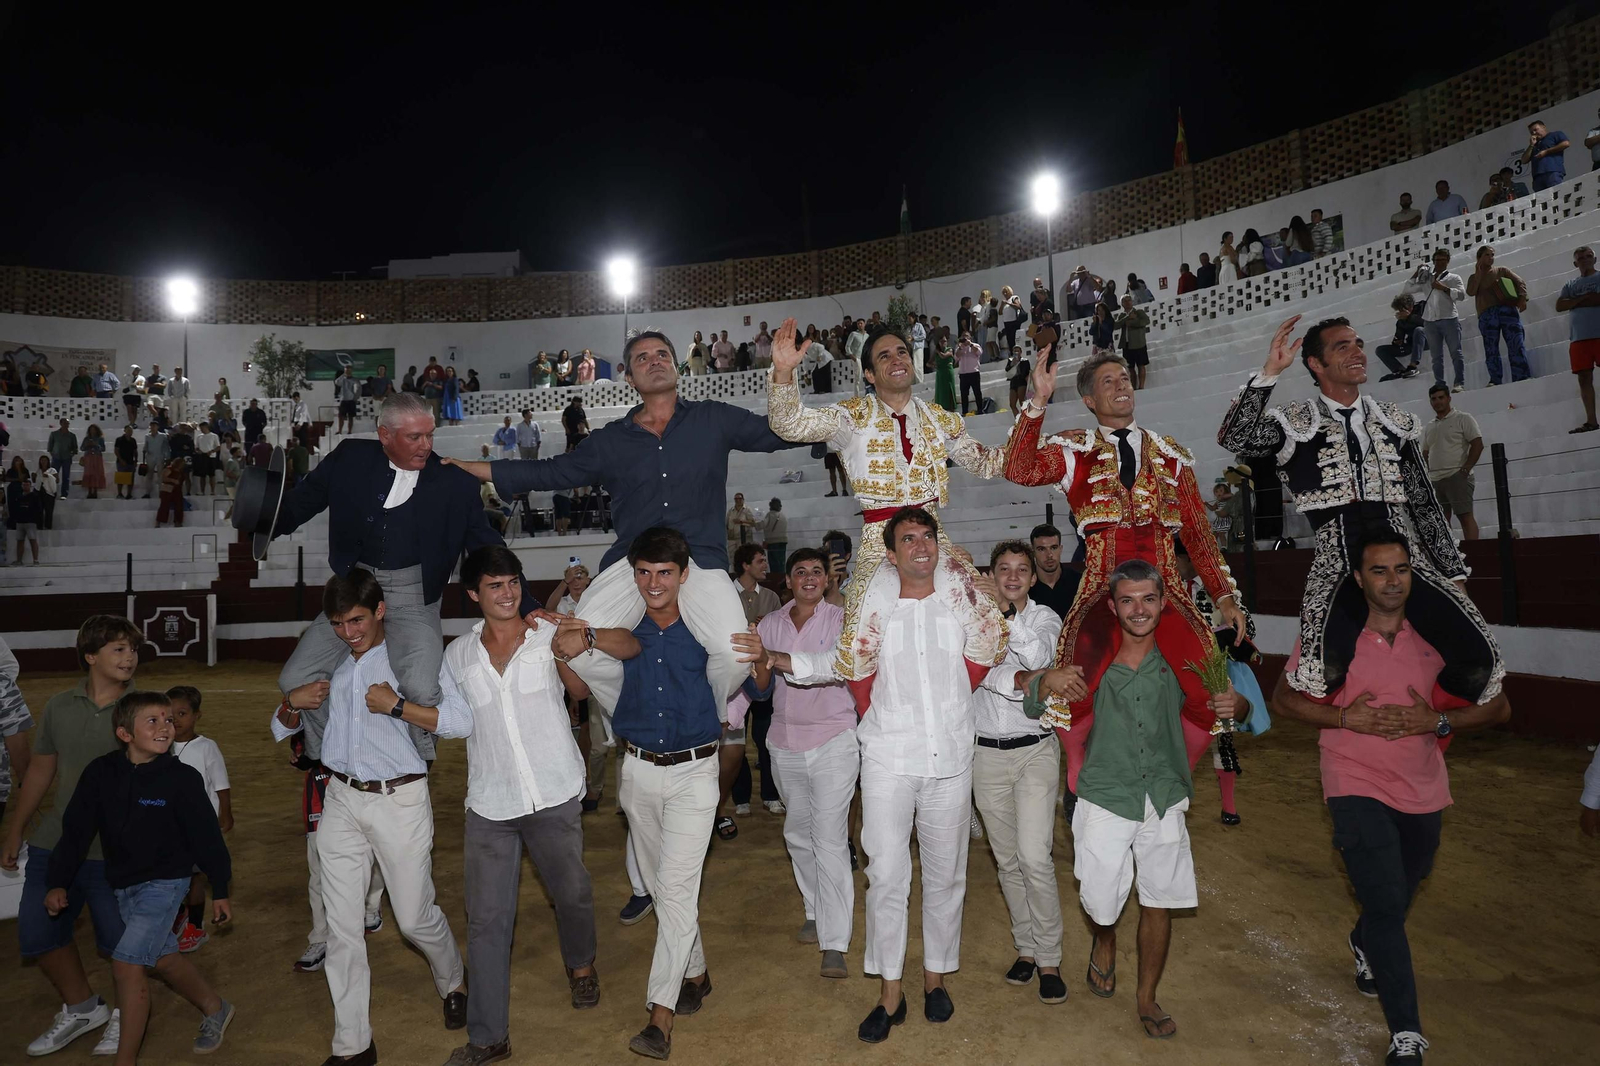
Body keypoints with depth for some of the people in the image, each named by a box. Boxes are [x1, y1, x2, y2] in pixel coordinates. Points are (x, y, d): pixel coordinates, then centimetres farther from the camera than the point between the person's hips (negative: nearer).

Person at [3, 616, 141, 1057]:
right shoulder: (60, 707, 3)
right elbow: (40, 771, 14)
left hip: (116, 851, -4)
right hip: (54, 843, 5)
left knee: (118, 939, 2)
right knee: (37, 934, 12)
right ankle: (82, 1008, 35)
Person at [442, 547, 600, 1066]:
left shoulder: (550, 636, -3)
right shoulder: (457, 655, 5)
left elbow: (580, 687, -13)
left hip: (554, 796, -1)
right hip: (489, 806, 2)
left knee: (571, 892, 16)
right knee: (486, 920, 5)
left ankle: (581, 964, 48)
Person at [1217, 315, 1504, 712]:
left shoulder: (1394, 420, 17)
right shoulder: (1295, 423, 4)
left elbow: (1423, 502, 19)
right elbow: (1234, 439, -17)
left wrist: (1453, 573, 18)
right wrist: (1269, 372, -20)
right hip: (1339, 570, -4)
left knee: (1477, 657, -10)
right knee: (1324, 676, -27)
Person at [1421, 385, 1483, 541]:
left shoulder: (1463, 419, 0)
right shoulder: (1429, 427, 17)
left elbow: (1477, 444, -7)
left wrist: (1466, 467, -15)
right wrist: (1427, 473, 8)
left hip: (1457, 476, -6)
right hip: (1435, 480, 6)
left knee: (1465, 516, -10)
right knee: (1441, 520, 8)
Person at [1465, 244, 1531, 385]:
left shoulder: (1502, 270, 20)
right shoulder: (1474, 277, 20)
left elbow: (1520, 282, 11)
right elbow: (1470, 292, 0)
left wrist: (1522, 299, -6)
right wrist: (1479, 273, 3)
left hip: (1508, 310, 0)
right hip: (1487, 315, 0)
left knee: (1516, 345, -9)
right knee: (1491, 349, -7)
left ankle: (1522, 378, -11)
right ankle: (1495, 380, -8)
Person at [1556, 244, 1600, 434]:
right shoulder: (1570, 285, 19)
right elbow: (1559, 306, 5)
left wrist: (1577, 301, -4)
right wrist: (1585, 298, -5)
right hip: (1579, 337, 4)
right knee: (1584, 378, 0)